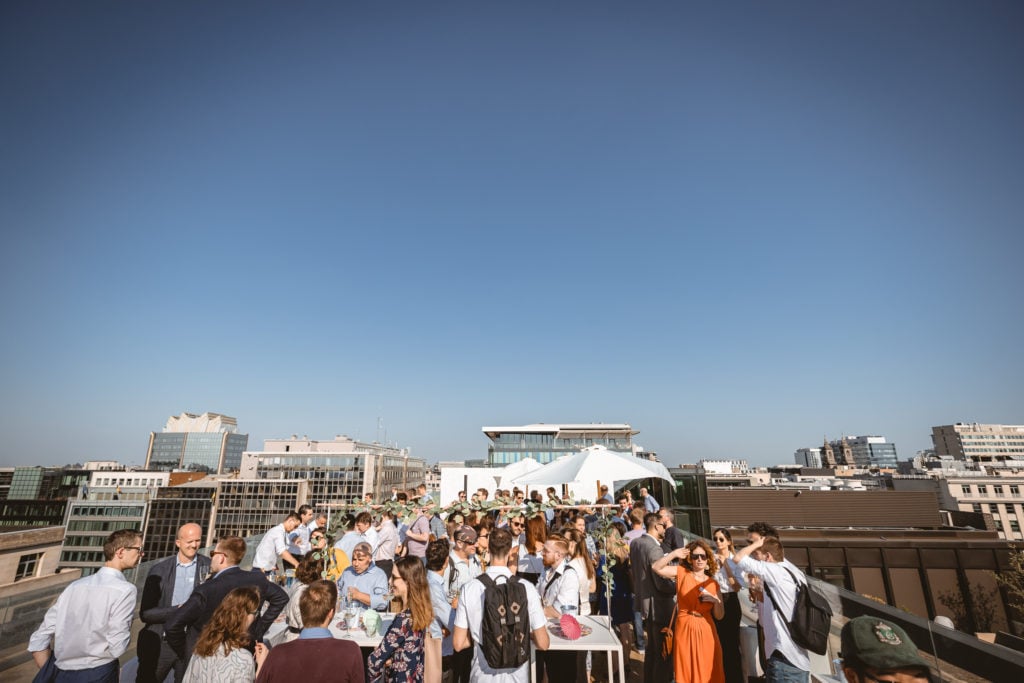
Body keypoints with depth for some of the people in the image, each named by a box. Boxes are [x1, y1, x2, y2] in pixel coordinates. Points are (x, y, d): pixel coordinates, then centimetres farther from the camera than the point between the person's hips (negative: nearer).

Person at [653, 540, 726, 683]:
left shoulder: (713, 583, 4)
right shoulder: (681, 572, -2)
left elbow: (719, 615, 7)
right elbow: (656, 568, -14)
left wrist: (715, 601, -13)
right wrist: (674, 554, -23)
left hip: (706, 631, 2)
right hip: (685, 629, -2)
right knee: (686, 671, 9)